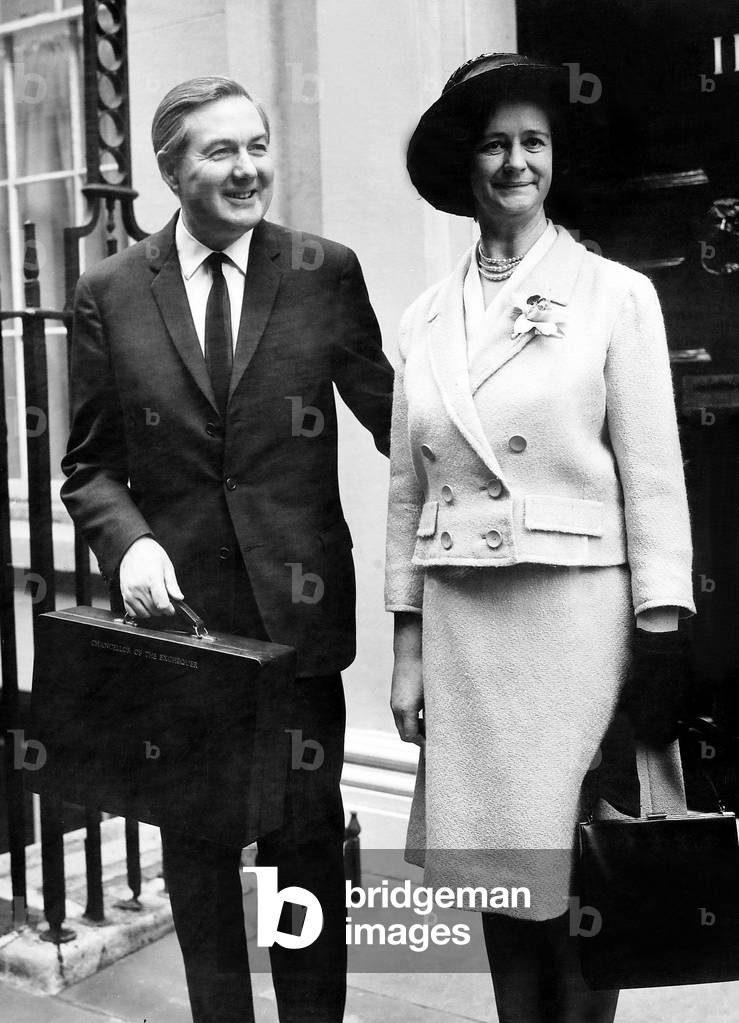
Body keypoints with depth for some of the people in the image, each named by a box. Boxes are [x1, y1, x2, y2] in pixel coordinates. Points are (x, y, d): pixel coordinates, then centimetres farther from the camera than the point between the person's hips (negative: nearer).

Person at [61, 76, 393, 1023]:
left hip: (300, 599, 0)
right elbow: (89, 465, 5)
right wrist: (129, 541, -14)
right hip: (178, 602, 1)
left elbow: (390, 412, 2)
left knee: (309, 829, 9)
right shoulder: (110, 294, 2)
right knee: (195, 837, 14)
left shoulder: (326, 272, 0)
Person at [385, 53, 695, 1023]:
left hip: (578, 614, -3)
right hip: (459, 619, 3)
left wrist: (660, 649, -8)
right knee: (496, 873, 12)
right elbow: (408, 489, 11)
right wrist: (407, 644, 8)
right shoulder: (425, 318, 9)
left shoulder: (617, 295, 0)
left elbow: (654, 479, -3)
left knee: (574, 875, 4)